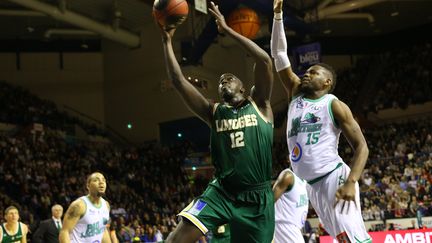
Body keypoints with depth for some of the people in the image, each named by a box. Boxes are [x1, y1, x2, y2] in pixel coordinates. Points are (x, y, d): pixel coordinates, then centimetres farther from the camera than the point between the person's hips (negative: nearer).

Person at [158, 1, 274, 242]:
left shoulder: (259, 105, 5)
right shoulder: (214, 112, 10)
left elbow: (265, 60, -9)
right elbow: (179, 81, 3)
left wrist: (227, 29, -6)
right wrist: (167, 41, 0)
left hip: (257, 197, -1)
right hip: (222, 192, 1)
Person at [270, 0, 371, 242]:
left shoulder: (334, 105, -3)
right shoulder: (295, 93, 14)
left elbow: (361, 145, -8)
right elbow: (279, 55, 11)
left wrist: (351, 182, -22)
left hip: (334, 178, -6)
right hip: (312, 185, 6)